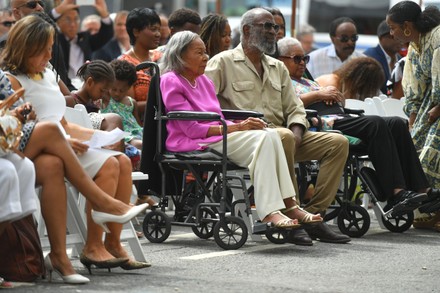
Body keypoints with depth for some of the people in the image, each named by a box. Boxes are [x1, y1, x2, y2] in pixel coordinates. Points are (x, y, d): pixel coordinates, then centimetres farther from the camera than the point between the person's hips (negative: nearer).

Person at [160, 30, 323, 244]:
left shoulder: (204, 81, 23)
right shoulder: (171, 82, -4)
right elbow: (192, 128, -12)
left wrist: (240, 124, -2)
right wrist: (237, 127, -14)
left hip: (218, 136, 8)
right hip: (193, 145, -8)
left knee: (270, 135, -18)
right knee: (263, 139, -26)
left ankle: (288, 204, -26)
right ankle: (269, 212, -35)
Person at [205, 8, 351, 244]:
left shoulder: (278, 68, 27)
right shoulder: (224, 62, 7)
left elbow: (294, 108, 21)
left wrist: (297, 132, -1)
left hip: (282, 135, 7)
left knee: (338, 142, -11)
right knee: (284, 136, -39)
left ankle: (313, 215, -16)